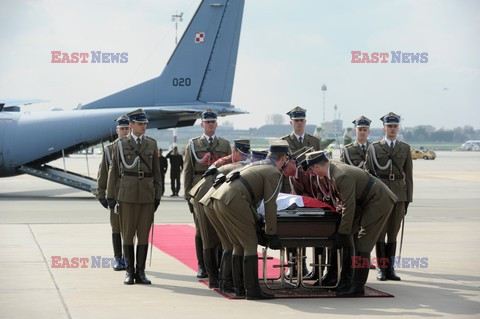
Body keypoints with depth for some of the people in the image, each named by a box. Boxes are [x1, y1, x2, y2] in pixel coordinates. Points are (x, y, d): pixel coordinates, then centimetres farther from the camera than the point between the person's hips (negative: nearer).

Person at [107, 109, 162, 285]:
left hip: (147, 196, 2)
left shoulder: (151, 143, 8)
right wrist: (110, 196, -1)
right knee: (127, 235, 1)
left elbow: (156, 171, 10)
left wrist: (158, 196, 5)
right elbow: (114, 171, 4)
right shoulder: (120, 144, 2)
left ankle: (140, 272, 8)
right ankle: (129, 272, 9)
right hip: (127, 195, -2)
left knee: (144, 235, 2)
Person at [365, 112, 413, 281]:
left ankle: (390, 269, 10)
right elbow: (367, 173, 3)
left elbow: (408, 175, 9)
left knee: (393, 233, 4)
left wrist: (408, 199, 4)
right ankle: (381, 269, 6)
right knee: (380, 232, -1)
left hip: (399, 196, 2)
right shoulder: (374, 147, 4)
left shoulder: (405, 148, 10)